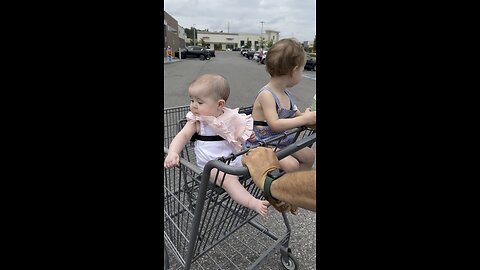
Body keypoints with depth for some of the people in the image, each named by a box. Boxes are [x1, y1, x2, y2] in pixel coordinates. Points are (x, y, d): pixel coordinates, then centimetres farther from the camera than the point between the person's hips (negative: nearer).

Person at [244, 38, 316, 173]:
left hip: (282, 142, 9)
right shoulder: (266, 94, -21)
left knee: (309, 156, 9)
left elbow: (296, 115, 16)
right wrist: (305, 119, -25)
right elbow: (275, 124, -30)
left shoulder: (287, 93, 6)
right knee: (292, 165, -24)